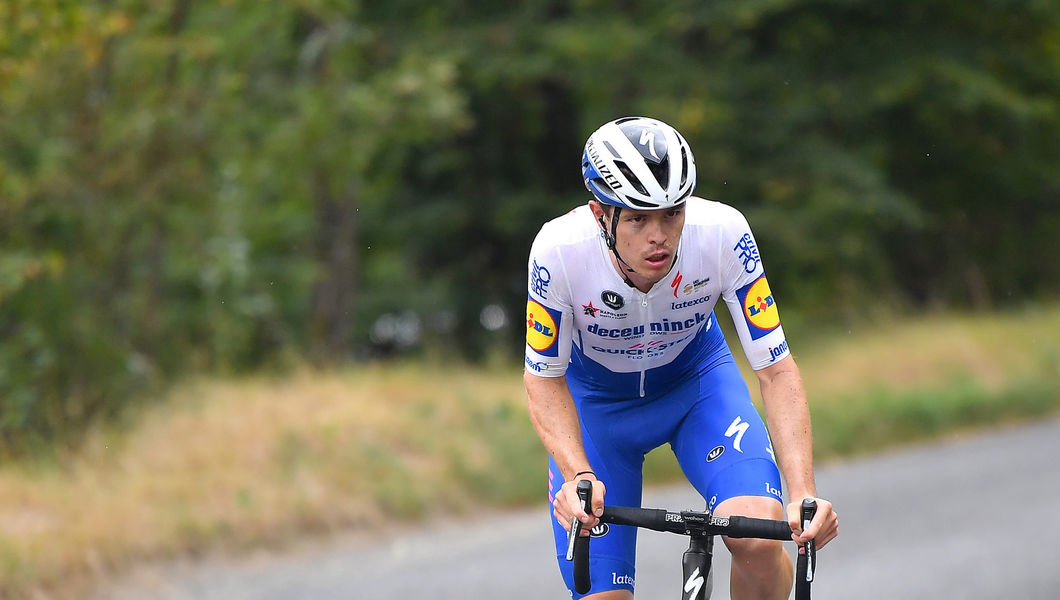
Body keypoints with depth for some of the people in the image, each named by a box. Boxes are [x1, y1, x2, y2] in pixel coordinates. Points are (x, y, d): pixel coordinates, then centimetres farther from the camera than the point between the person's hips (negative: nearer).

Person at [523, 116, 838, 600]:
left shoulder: (723, 233, -31)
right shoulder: (560, 250, -33)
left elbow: (775, 369, -24)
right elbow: (544, 378, -18)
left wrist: (803, 492, -37)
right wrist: (577, 476, -35)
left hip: (697, 378, 0)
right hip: (596, 397, 0)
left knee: (760, 539, -26)